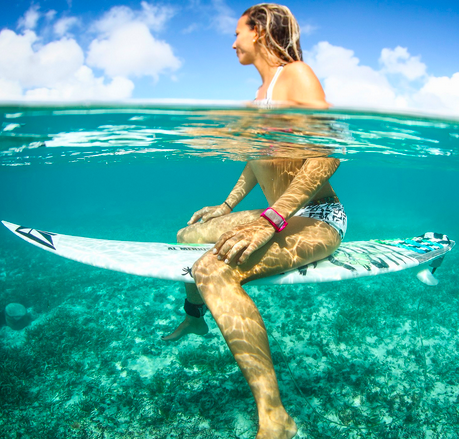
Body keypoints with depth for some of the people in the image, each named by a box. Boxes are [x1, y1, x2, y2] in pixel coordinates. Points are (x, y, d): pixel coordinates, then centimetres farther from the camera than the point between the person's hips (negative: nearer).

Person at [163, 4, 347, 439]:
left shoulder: (295, 74, -10)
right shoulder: (263, 89, 18)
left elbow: (329, 153, -25)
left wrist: (270, 221, -30)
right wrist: (228, 205, 25)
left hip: (318, 219, -9)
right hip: (282, 216, 9)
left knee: (214, 269, -33)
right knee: (188, 235, 19)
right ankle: (194, 318, 45)